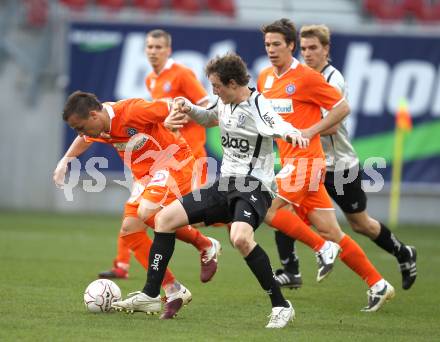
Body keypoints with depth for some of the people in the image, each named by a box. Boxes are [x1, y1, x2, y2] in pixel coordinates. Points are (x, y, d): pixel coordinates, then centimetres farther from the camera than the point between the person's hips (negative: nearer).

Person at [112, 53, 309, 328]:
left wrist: (293, 134, -57)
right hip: (226, 184, 9)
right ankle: (150, 296, 13)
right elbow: (209, 119, 34)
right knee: (165, 218, 6)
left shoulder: (258, 107, -15)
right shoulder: (225, 103, 10)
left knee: (240, 238, -36)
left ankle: (281, 306, -23)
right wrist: (190, 109, 14)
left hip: (254, 186, -9)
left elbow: (281, 128, -34)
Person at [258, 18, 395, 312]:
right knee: (329, 230, 4)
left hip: (305, 159, -7)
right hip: (290, 161, 7)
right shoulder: (265, 78, 13)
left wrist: (311, 131, -11)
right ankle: (377, 284, 7)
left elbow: (342, 108, -6)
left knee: (267, 210, -16)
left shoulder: (307, 77, -9)